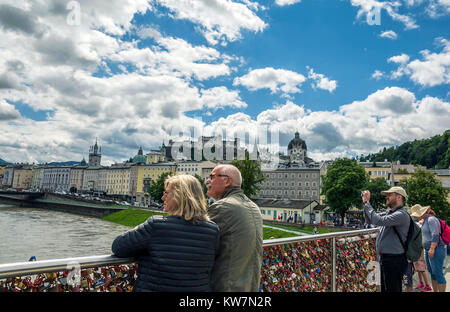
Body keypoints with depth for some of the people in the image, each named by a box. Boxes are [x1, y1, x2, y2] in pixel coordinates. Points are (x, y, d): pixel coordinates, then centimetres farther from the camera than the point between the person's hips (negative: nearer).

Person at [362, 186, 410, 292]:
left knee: (392, 289, 1)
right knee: (385, 289, 19)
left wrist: (367, 203, -19)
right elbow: (369, 220, 17)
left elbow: (378, 220, -29)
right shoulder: (389, 213, 13)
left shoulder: (401, 214, -17)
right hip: (385, 259, 9)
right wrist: (365, 202, 4)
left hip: (394, 261, -9)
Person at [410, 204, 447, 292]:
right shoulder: (425, 220, 17)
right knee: (432, 273, 13)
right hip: (428, 250, 10)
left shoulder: (431, 219, -13)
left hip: (435, 249, -10)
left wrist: (432, 249, -24)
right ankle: (435, 291, 20)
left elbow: (435, 235, -21)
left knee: (438, 273, -7)